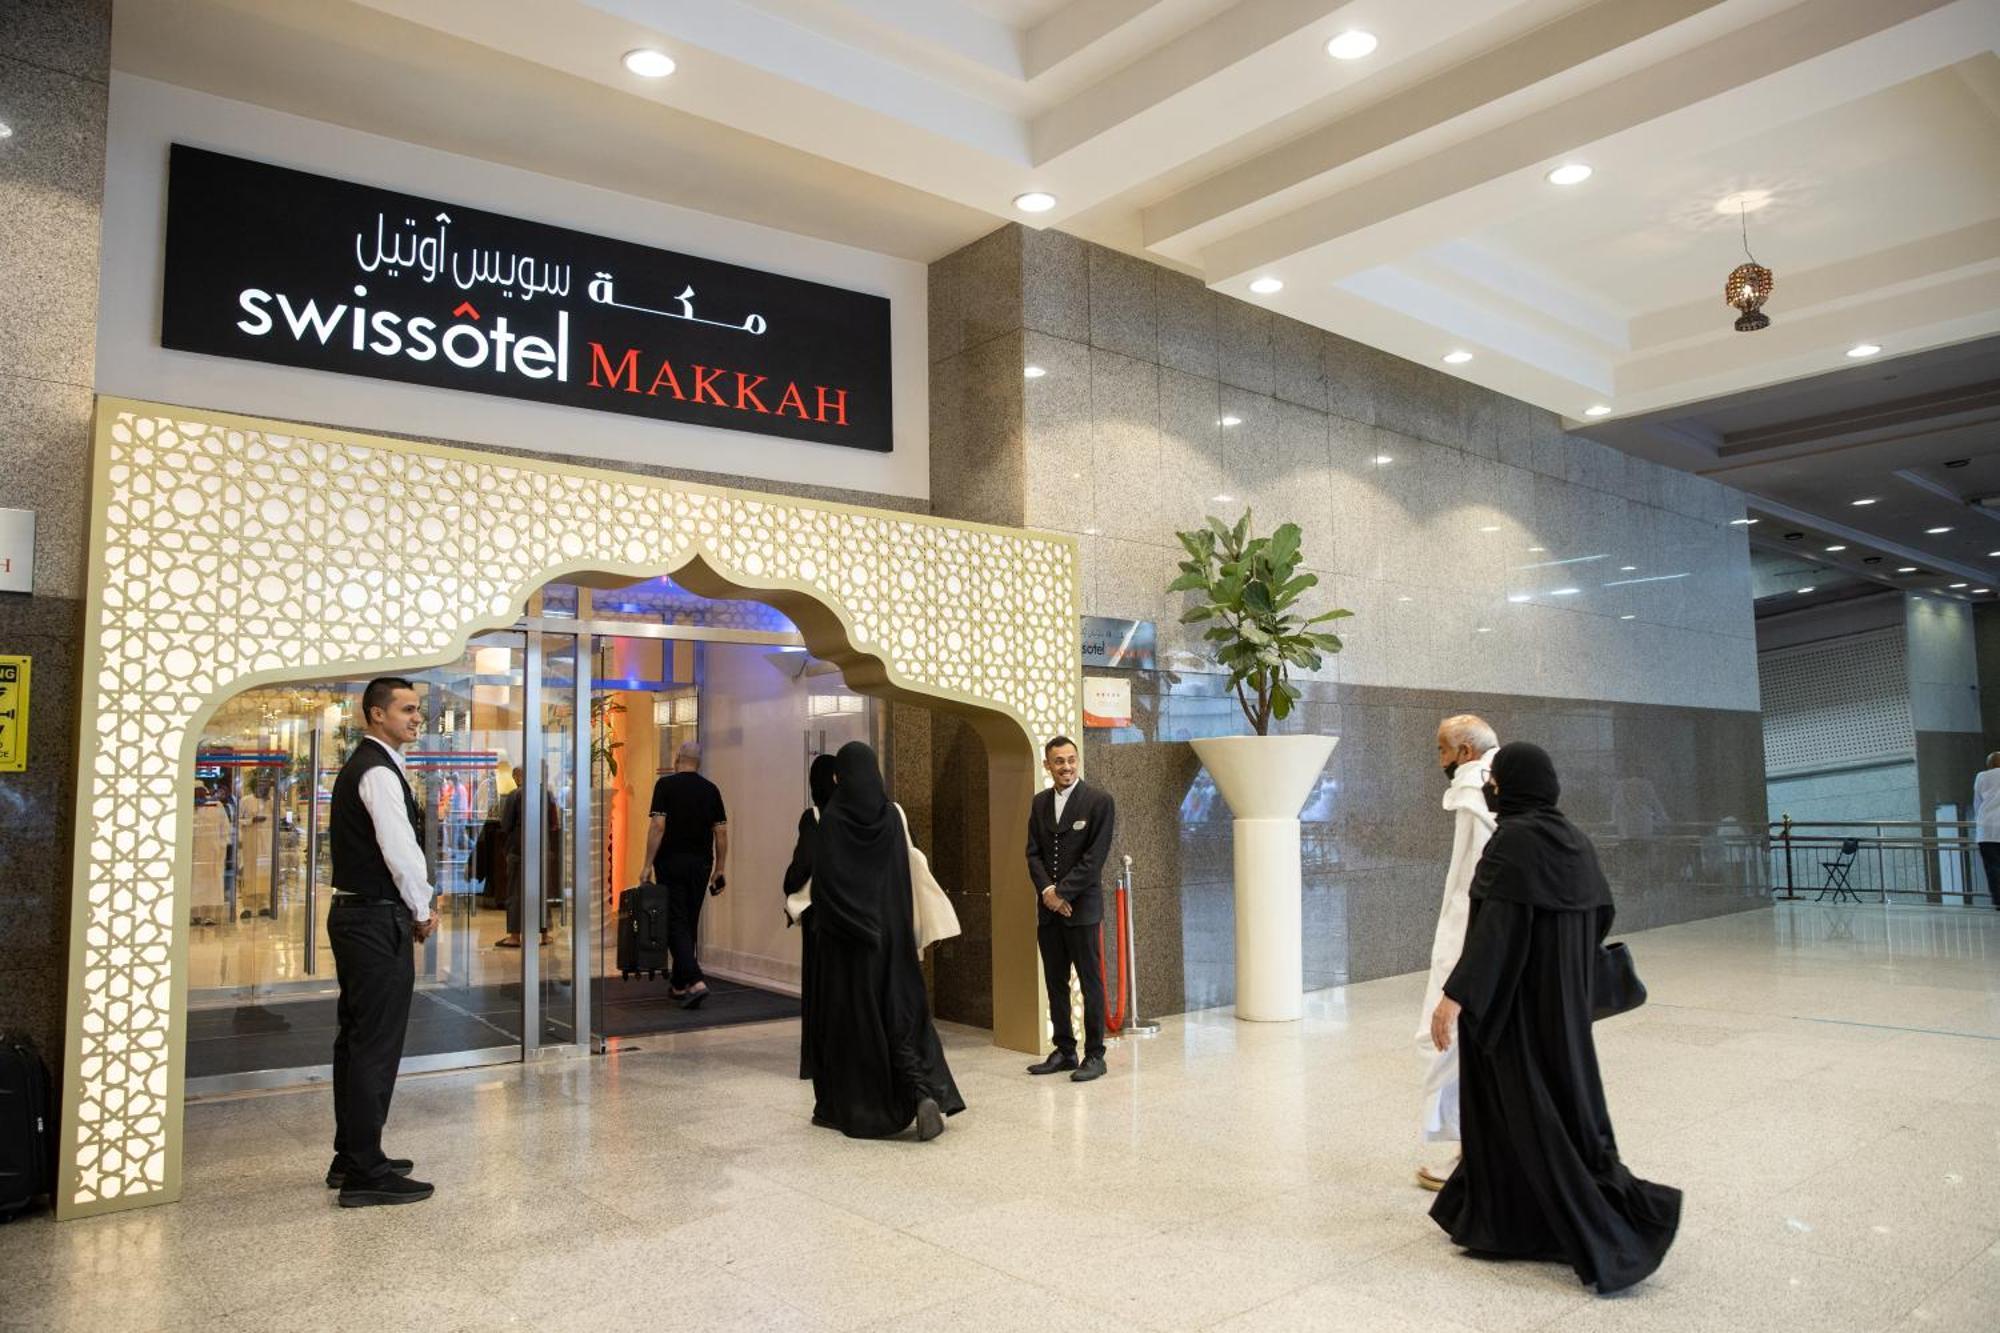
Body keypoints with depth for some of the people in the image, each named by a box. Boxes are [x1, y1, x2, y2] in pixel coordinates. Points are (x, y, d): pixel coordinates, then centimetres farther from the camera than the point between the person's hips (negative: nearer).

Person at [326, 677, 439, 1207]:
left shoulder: (361, 766, 17)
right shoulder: (379, 771, -15)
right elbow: (402, 851, -20)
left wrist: (414, 907, 12)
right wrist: (423, 912, -6)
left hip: (355, 914, 11)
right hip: (379, 921, -11)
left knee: (356, 1039, 16)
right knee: (376, 1044, -6)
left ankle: (351, 1157, 27)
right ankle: (366, 1173, 0)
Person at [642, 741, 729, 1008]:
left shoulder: (666, 785, -6)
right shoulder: (711, 789, 6)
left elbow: (658, 826, -13)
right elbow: (721, 832, 4)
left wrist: (648, 865, -9)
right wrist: (719, 870, 10)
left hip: (672, 863, -4)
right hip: (701, 865, 4)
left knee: (676, 924, -4)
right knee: (690, 924, 15)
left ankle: (695, 981, -19)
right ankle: (678, 984, 23)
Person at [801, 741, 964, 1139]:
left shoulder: (831, 820, -11)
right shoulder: (893, 815, 0)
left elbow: (821, 880, -11)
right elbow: (907, 875, 4)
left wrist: (818, 923, 1)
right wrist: (908, 929, 12)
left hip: (844, 935, -3)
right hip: (889, 932, 3)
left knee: (846, 1017, 9)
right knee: (901, 1011, 8)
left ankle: (841, 1107, 19)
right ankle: (924, 1092, -10)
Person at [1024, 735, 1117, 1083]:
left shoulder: (1099, 801, -6)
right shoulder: (1040, 802, 11)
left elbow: (1095, 857, -11)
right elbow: (1033, 853, 8)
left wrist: (1061, 892, -13)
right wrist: (1046, 891, -8)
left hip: (1082, 907, -5)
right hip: (1048, 908, 5)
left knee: (1090, 982, 1)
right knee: (1055, 983, 10)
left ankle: (1095, 1055, 8)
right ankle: (1064, 1051, 20)